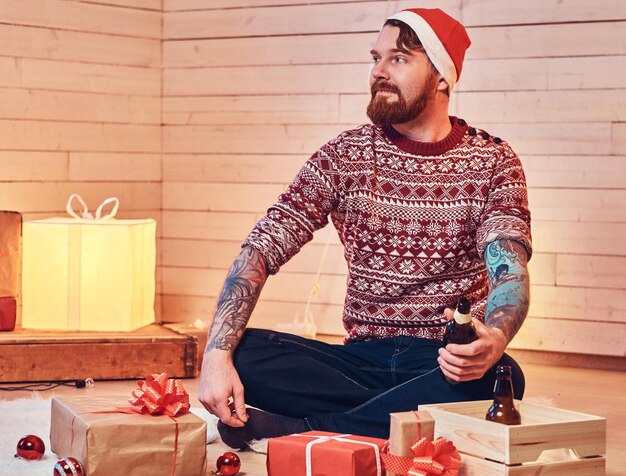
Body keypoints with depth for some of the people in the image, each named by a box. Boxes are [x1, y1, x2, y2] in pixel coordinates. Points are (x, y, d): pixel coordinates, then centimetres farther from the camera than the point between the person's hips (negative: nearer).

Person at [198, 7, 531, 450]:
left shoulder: (492, 163, 1)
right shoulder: (346, 155, 5)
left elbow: (510, 270, -13)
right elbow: (262, 248, -3)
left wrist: (494, 340, -39)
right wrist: (218, 353, -20)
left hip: (444, 363, -1)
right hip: (361, 358, 1)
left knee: (500, 377, -36)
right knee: (244, 353, -23)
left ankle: (299, 428, -26)